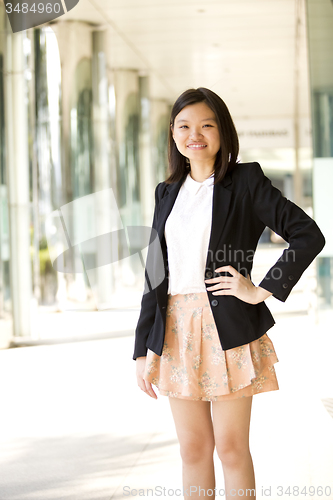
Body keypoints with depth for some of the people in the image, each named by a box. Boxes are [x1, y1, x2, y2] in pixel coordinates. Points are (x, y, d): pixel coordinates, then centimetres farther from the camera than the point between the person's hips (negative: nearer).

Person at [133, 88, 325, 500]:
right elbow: (155, 275, 11)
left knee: (231, 447, 1)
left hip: (227, 328, -4)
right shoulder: (168, 192, 13)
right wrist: (143, 351, 6)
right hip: (177, 330, 4)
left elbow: (309, 236, -6)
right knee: (193, 449, 9)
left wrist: (261, 291, -9)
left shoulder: (246, 180, -1)